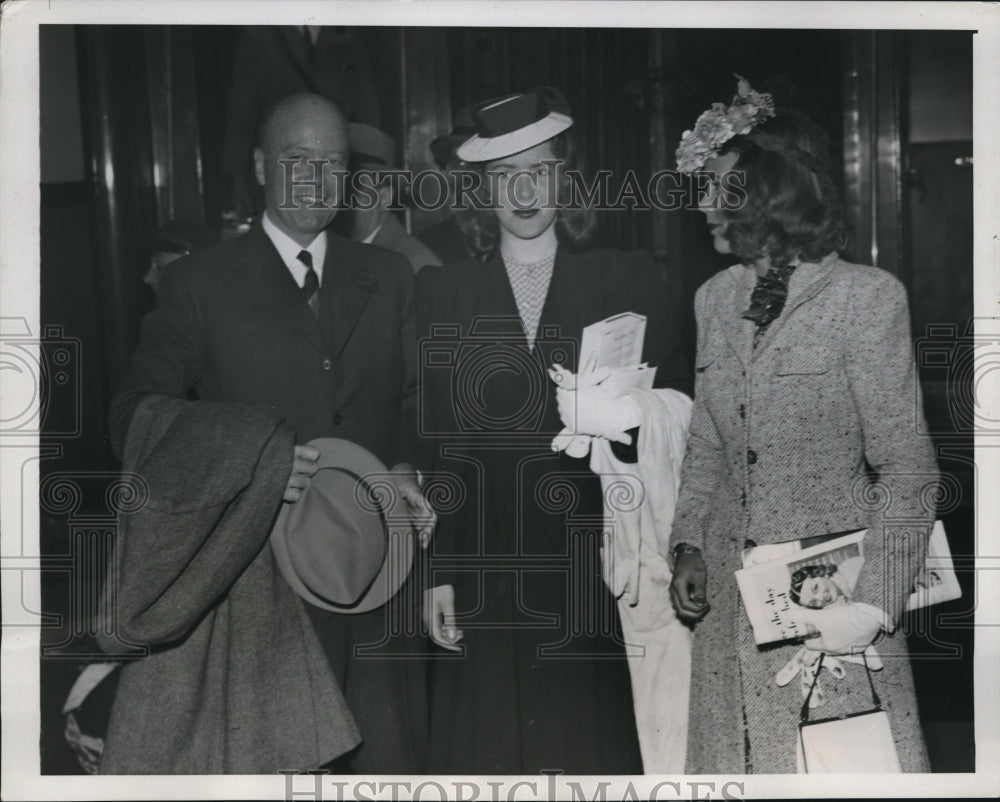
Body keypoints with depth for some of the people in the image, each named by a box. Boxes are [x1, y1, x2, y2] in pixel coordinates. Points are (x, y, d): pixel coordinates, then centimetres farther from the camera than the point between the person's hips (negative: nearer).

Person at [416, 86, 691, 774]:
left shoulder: (629, 280, 7)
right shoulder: (441, 292, 8)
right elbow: (430, 440, 5)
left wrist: (629, 420, -11)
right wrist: (437, 573, 0)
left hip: (599, 572, 0)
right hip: (485, 580, 1)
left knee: (603, 751, 1)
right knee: (492, 752, 4)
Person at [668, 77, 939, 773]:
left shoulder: (868, 298, -11)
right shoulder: (715, 299, 6)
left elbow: (908, 470, -9)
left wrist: (874, 606, -15)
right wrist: (689, 545, 2)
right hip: (728, 591, 5)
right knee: (733, 757, 13)